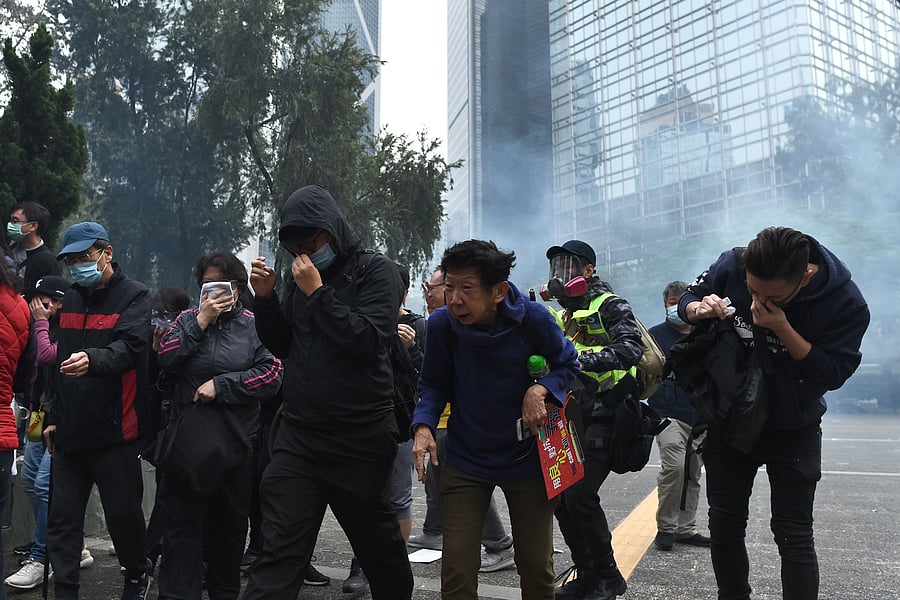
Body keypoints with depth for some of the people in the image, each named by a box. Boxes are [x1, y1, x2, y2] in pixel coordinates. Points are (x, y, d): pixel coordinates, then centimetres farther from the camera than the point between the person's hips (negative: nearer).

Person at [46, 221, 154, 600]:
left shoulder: (134, 295, -6)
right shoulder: (71, 299, 15)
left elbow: (131, 348, -22)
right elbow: (60, 362, 21)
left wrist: (93, 359, -43)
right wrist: (55, 418, 20)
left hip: (114, 431, -6)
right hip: (71, 432, 6)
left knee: (123, 512, 5)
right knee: (62, 519, 8)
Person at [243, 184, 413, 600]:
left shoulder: (376, 272, -5)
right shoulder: (299, 275, 11)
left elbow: (368, 340, -18)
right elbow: (281, 346, 15)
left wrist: (317, 292, -17)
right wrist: (265, 299, 0)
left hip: (359, 438, -4)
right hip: (298, 435, 4)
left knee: (377, 542, 15)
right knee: (278, 552, 0)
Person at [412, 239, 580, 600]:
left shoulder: (532, 318, -18)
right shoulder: (442, 324, -16)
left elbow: (568, 366, -2)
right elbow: (434, 385, -1)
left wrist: (541, 389, -21)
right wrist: (423, 426, -19)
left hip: (526, 458, 0)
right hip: (464, 459, 0)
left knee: (536, 567, 12)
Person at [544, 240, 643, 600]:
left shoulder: (609, 306, -6)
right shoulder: (561, 314, 17)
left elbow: (630, 349, -24)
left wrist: (581, 359, -34)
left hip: (604, 415, -7)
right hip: (572, 416, 8)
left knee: (580, 495, -14)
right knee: (559, 496, 3)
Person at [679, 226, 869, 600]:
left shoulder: (845, 303, -22)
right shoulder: (731, 266, -18)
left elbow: (834, 373, -19)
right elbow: (687, 299, -2)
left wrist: (783, 329, -33)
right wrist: (699, 309, -27)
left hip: (793, 430, -2)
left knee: (793, 535, 0)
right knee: (725, 525, 12)